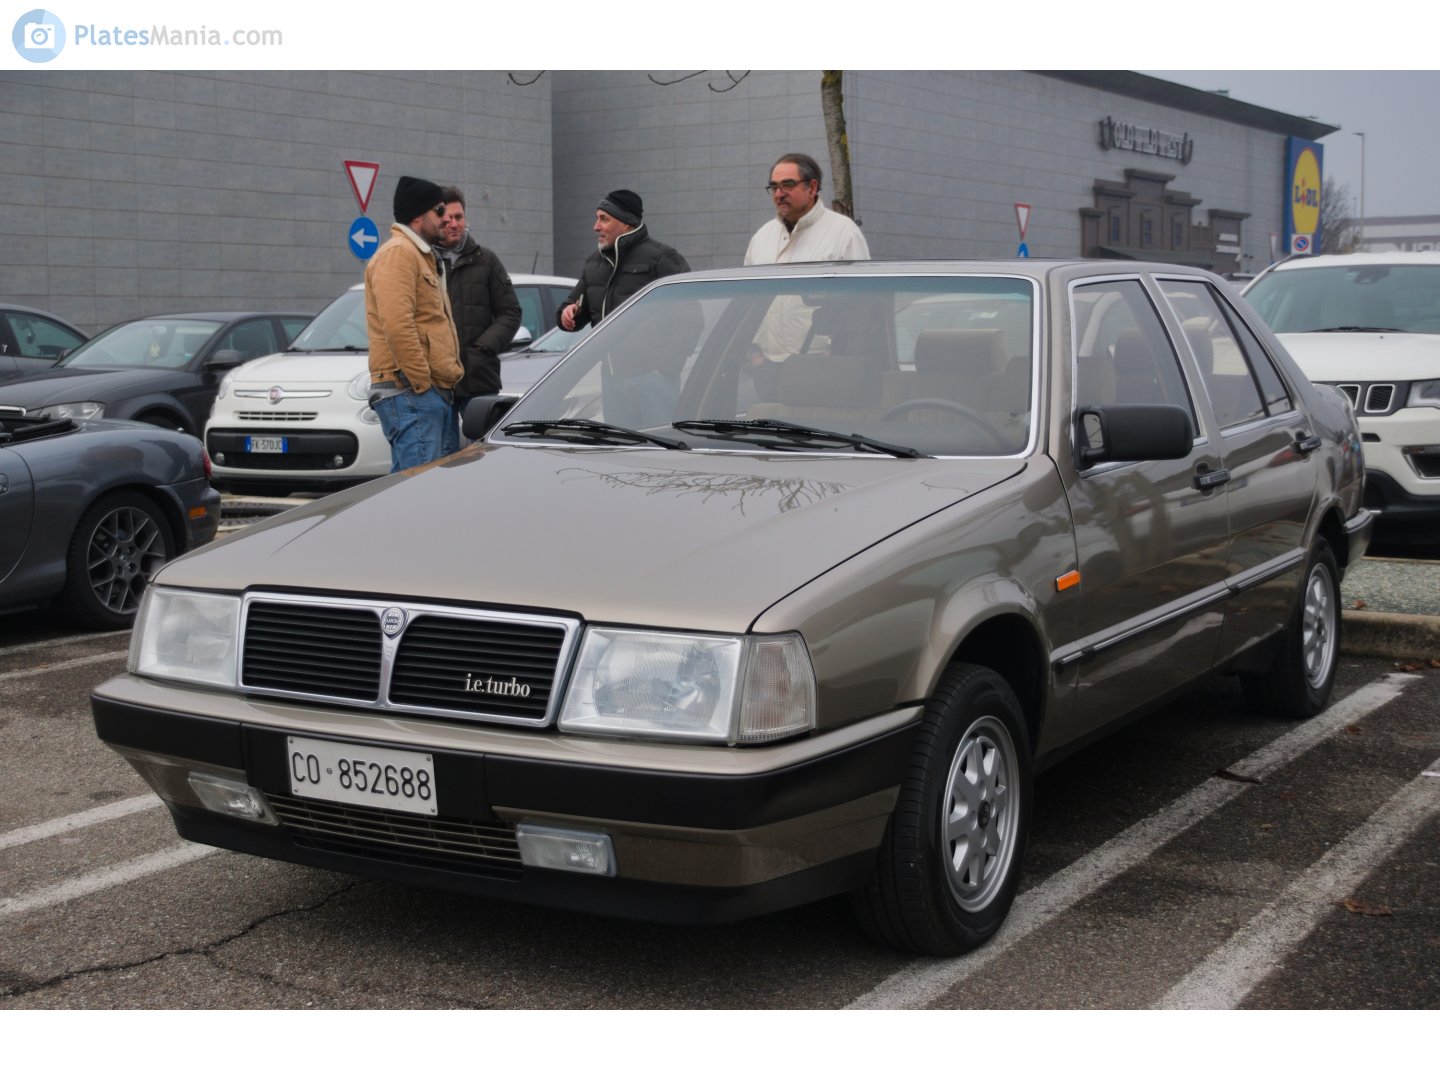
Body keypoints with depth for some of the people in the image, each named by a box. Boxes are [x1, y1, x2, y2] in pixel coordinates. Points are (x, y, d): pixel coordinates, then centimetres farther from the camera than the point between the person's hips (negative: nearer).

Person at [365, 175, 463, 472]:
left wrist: (450, 376, 17)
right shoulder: (398, 253, -9)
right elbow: (397, 325, -21)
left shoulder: (424, 256, 25)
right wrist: (421, 381, -19)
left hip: (438, 393, 11)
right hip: (410, 393, -11)